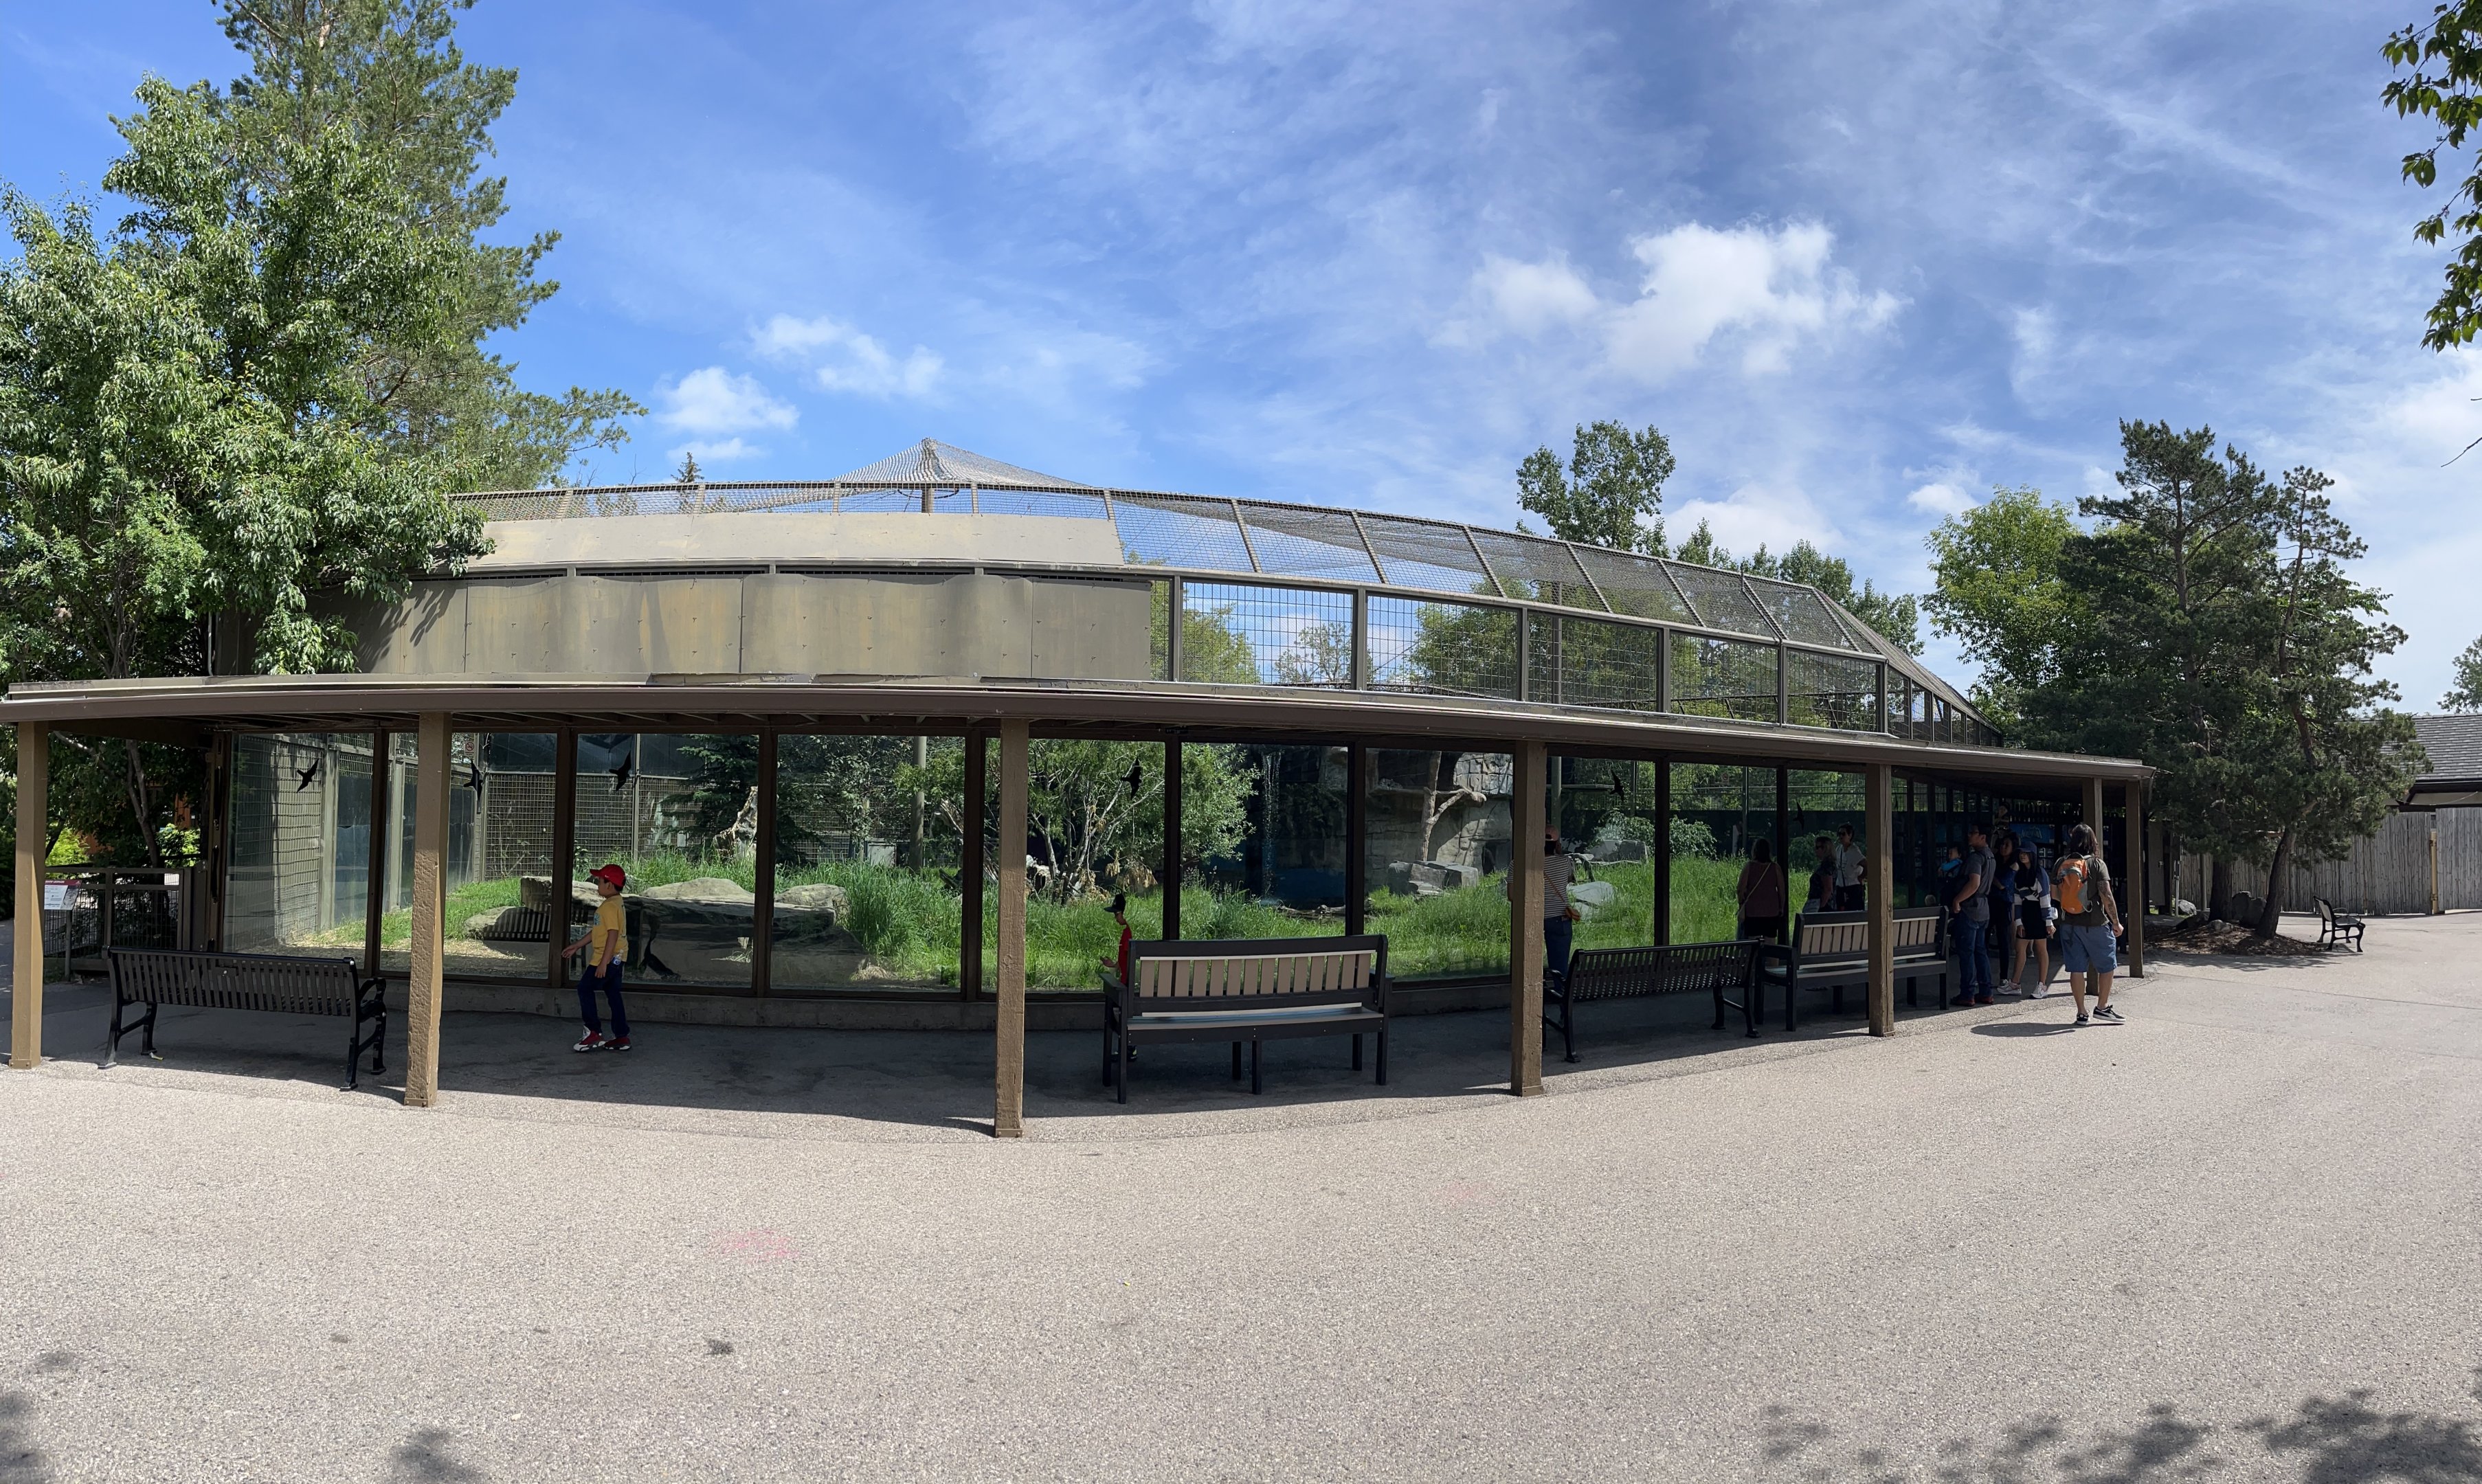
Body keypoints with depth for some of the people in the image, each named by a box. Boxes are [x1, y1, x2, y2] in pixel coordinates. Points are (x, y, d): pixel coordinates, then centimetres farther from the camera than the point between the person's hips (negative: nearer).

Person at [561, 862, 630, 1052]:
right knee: (613, 994, 12)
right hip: (616, 958, 10)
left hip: (608, 957, -10)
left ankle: (594, 1033, -1)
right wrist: (576, 946, 27)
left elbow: (613, 935, -25)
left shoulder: (610, 906, -18)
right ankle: (621, 1037, 14)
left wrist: (603, 963, -26)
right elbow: (597, 931, 23)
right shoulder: (616, 904, 15)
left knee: (585, 989, -1)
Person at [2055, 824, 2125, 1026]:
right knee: (2106, 966, 14)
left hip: (2069, 924, 4)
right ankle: (2102, 1007, 17)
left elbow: (2054, 894, 6)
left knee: (2076, 968, 6)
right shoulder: (2096, 864, -10)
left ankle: (2081, 1013, 9)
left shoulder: (2062, 864, 1)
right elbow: (2106, 897, -13)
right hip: (2095, 924, -3)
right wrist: (2116, 922, -6)